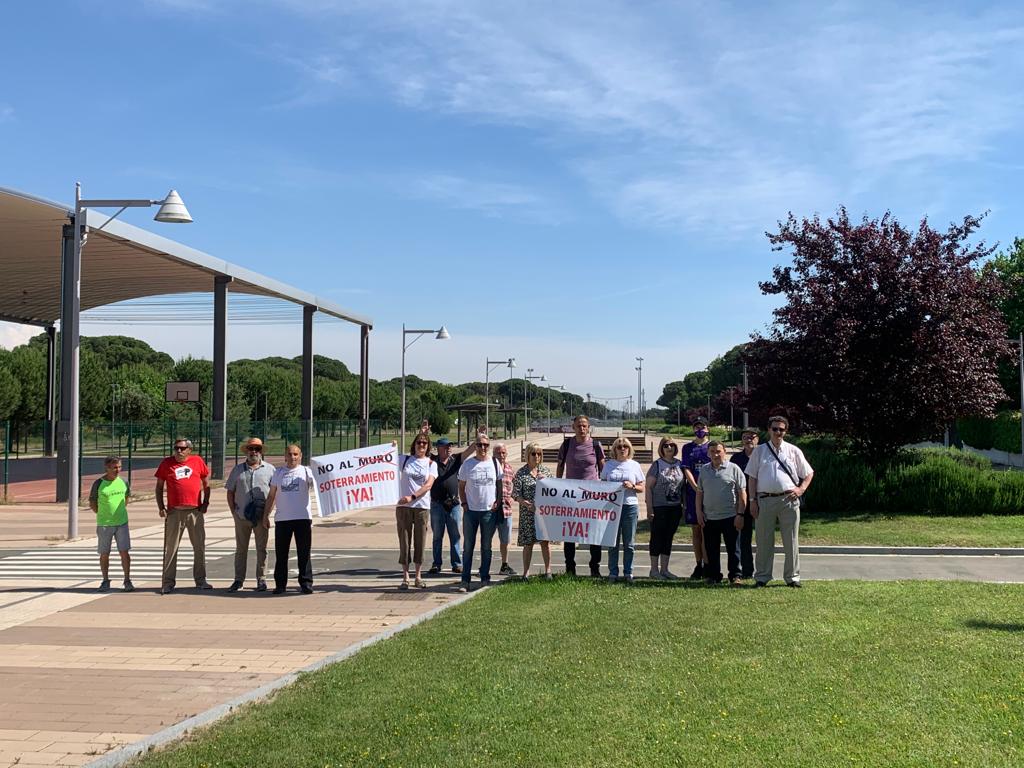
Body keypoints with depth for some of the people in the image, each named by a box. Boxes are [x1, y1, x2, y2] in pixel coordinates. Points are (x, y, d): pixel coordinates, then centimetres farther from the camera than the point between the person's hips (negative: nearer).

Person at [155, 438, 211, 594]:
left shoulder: (198, 462, 4)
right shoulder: (166, 463, 3)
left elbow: (206, 483, 13)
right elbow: (159, 487, 8)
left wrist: (205, 503, 4)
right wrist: (161, 507, -1)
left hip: (195, 511, 1)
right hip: (174, 512, -1)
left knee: (199, 547, 7)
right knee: (170, 548, 3)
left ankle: (200, 580, 18)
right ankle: (168, 583, 8)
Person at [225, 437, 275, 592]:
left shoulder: (269, 469, 6)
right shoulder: (238, 470, 11)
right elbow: (230, 492, 12)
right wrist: (233, 511, 2)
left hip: (261, 516, -1)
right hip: (241, 516, 2)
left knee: (261, 549, 4)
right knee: (241, 549, 7)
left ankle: (261, 580, 11)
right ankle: (238, 580, 13)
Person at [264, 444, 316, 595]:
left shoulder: (306, 471, 4)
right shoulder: (278, 473, 13)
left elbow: (315, 487, -11)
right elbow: (271, 496, 17)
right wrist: (265, 515, 13)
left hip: (303, 518, -3)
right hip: (282, 519, 3)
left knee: (304, 553, 1)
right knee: (281, 554, 7)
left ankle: (306, 583, 7)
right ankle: (280, 584, 15)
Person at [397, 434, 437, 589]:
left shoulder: (431, 463, 6)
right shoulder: (404, 459, 8)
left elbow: (428, 484, -6)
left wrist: (412, 497, -18)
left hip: (422, 506, 0)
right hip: (403, 506, 0)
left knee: (420, 541, 4)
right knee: (404, 541, 2)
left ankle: (418, 576, 15)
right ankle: (405, 577, 8)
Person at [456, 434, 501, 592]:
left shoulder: (494, 463, 4)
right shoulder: (467, 464, 1)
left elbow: (500, 485, 10)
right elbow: (461, 486, 7)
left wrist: (498, 502, 0)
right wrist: (464, 503, -3)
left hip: (490, 511, 1)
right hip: (471, 510, -1)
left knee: (486, 547, 8)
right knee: (468, 547, 2)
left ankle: (485, 579, 16)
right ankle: (465, 580, 5)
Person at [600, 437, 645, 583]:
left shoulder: (634, 465, 6)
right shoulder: (609, 465, 8)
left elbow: (642, 488, 8)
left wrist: (632, 486, -12)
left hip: (630, 506, 0)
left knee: (629, 543, 4)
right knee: (612, 542, 2)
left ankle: (628, 573, 12)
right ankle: (613, 573, 9)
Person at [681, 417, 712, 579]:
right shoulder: (688, 448, 11)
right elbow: (686, 470, 2)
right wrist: (697, 488, -11)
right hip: (693, 492, 2)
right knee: (695, 530, 5)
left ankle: (707, 565, -2)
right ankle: (699, 565, 11)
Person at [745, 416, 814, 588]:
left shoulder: (793, 451, 10)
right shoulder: (759, 451, 9)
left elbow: (809, 473, 16)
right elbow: (752, 477, 8)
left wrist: (801, 489, -1)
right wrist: (753, 500, 0)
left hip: (789, 500, 0)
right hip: (765, 500, 0)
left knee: (791, 541, 3)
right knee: (764, 541, 3)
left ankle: (792, 576, 13)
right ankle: (761, 577, 10)